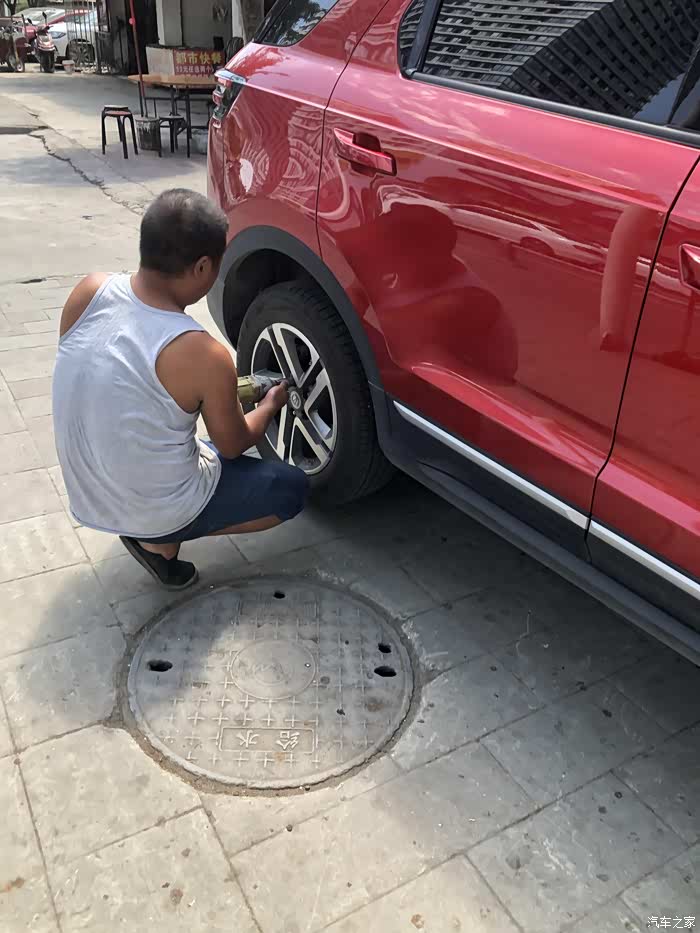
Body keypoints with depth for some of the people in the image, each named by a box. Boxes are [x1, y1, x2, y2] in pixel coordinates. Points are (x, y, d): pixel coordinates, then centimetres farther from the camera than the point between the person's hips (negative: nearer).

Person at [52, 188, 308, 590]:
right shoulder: (203, 355, -27)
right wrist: (271, 404, 12)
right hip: (154, 513, -7)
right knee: (292, 488, 11)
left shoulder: (88, 292, -11)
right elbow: (233, 445, -9)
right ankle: (159, 540, 3)